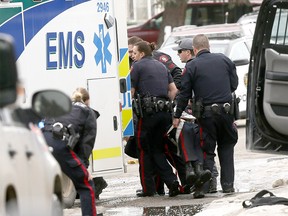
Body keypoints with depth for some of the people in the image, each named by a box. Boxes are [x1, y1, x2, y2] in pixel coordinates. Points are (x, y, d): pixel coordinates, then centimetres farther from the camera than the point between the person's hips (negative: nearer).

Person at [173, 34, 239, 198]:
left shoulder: (192, 66, -3)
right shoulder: (225, 60, 6)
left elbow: (185, 93, -2)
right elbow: (234, 84, 13)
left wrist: (177, 116, 7)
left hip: (206, 114, -2)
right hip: (226, 109, 2)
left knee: (207, 151, 3)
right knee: (226, 148, 16)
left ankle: (202, 186, -9)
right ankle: (228, 184, 12)